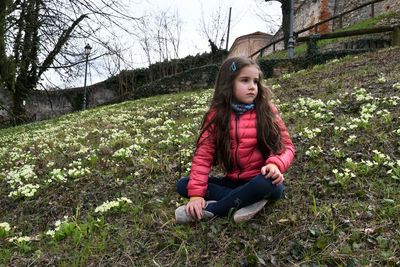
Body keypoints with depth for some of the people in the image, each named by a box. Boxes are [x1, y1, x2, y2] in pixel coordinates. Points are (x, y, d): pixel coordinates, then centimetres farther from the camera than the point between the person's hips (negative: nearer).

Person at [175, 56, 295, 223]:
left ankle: (210, 209, -20)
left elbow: (286, 146, -3)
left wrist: (275, 164, -26)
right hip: (233, 182, 3)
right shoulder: (217, 116, -3)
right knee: (182, 184, -12)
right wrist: (196, 193, -19)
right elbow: (203, 154, -7)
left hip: (261, 181, -2)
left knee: (267, 183, -37)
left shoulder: (267, 111, -5)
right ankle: (248, 200, -23)